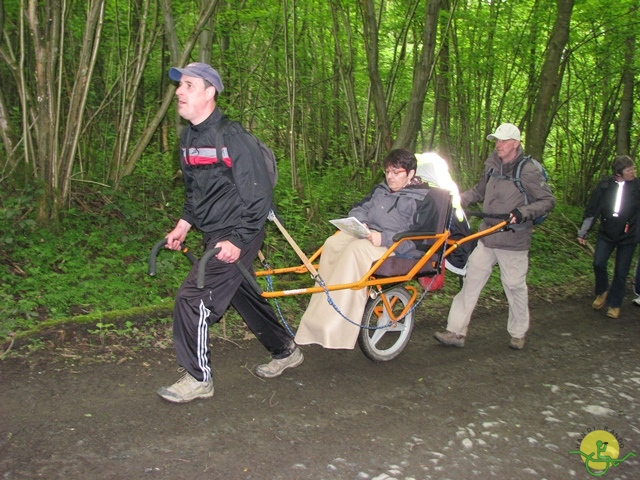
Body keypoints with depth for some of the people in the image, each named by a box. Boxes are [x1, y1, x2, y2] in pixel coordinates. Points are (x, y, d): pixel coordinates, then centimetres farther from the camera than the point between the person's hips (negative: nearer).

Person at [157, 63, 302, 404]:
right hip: (214, 234, 9)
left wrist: (238, 241, -21)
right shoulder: (188, 138, 9)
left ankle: (199, 379, 7)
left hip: (236, 237, -9)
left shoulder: (232, 137, -19)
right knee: (243, 296, 19)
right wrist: (183, 225, 11)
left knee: (193, 300, -10)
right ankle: (286, 351, 38)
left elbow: (259, 195, -19)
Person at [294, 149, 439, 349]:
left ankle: (335, 329, -36)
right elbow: (359, 208, 28)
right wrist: (360, 222, 2)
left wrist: (384, 238, -25)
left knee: (356, 249, -35)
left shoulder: (423, 200, -3)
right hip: (368, 233, 7)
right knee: (333, 243, -22)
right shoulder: (380, 189, 20)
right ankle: (323, 308, -24)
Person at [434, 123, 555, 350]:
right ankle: (456, 332, 6)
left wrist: (523, 212, -24)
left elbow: (548, 200, -10)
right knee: (471, 281, 2)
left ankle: (518, 333, 28)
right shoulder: (493, 165, 8)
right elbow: (480, 190, 22)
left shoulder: (528, 171, -11)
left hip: (513, 240, -5)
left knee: (515, 287, 7)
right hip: (487, 237, 6)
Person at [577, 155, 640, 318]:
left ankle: (614, 304, 22)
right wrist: (583, 232, 6)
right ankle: (602, 292, 22)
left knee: (621, 272, 4)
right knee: (598, 263, -7)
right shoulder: (605, 185, -3)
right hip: (606, 234, 1)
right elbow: (592, 209, 3)